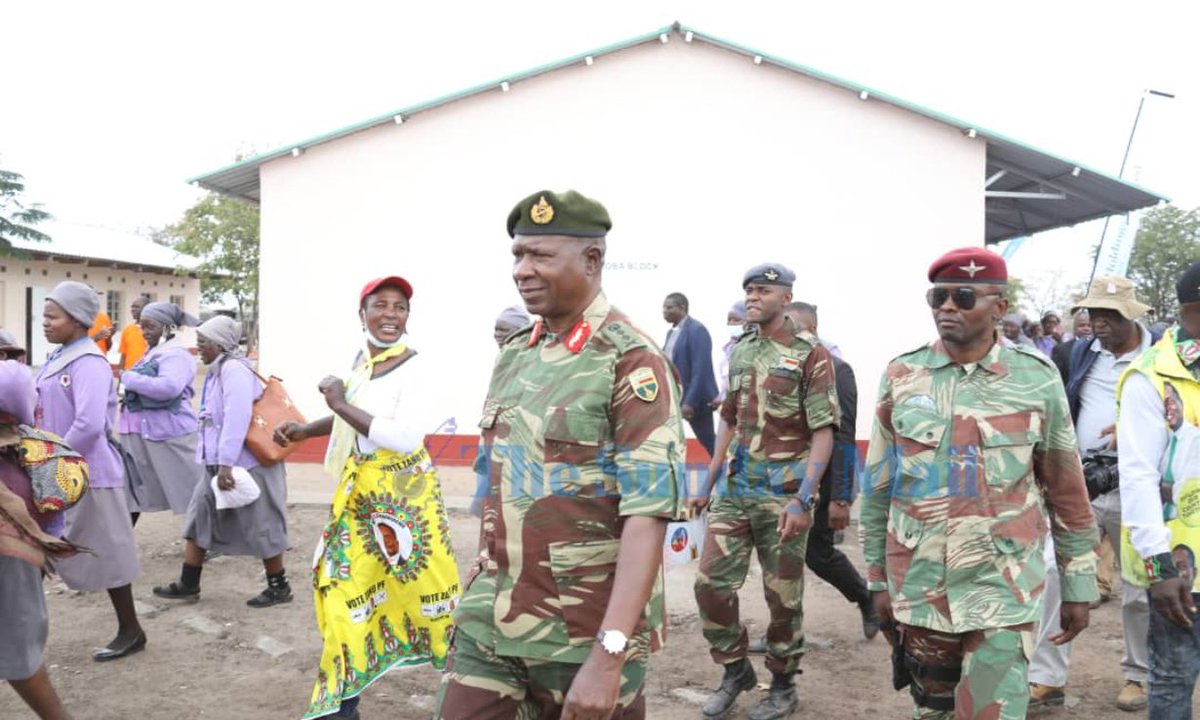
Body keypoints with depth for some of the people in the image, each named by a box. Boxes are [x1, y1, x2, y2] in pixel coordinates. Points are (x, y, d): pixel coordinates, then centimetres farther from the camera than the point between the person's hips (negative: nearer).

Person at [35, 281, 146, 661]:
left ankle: (130, 632, 18)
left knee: (106, 552, 3)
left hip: (87, 473, -9)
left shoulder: (89, 363, -18)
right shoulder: (57, 359, 11)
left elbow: (89, 424, -28)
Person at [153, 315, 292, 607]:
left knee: (260, 526, 1)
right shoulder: (218, 371, 15)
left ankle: (279, 587, 13)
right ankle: (188, 585, 19)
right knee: (199, 518, 11)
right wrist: (218, 463, 17)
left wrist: (226, 463, -27)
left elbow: (238, 418, -26)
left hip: (245, 464, -10)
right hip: (219, 463, 10)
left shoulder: (234, 369, -17)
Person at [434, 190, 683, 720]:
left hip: (586, 632, -5)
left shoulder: (631, 361, -14)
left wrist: (609, 653, -25)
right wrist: (479, 593, 14)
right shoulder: (512, 355, 8)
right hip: (491, 621, 6)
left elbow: (647, 516, -20)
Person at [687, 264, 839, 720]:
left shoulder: (810, 354, -8)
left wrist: (803, 499, -20)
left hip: (783, 494, -5)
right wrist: (707, 485, 15)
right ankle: (736, 670, 25)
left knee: (783, 596, 6)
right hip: (734, 490, 6)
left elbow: (823, 433, -12)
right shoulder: (739, 352, 10)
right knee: (711, 583, 4)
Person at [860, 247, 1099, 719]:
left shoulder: (1037, 379, -4)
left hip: (1003, 591, -2)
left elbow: (1067, 493, 3)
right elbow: (878, 488, 6)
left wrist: (1078, 585, 6)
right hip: (920, 587, 2)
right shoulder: (901, 377, -1)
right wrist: (878, 577, 7)